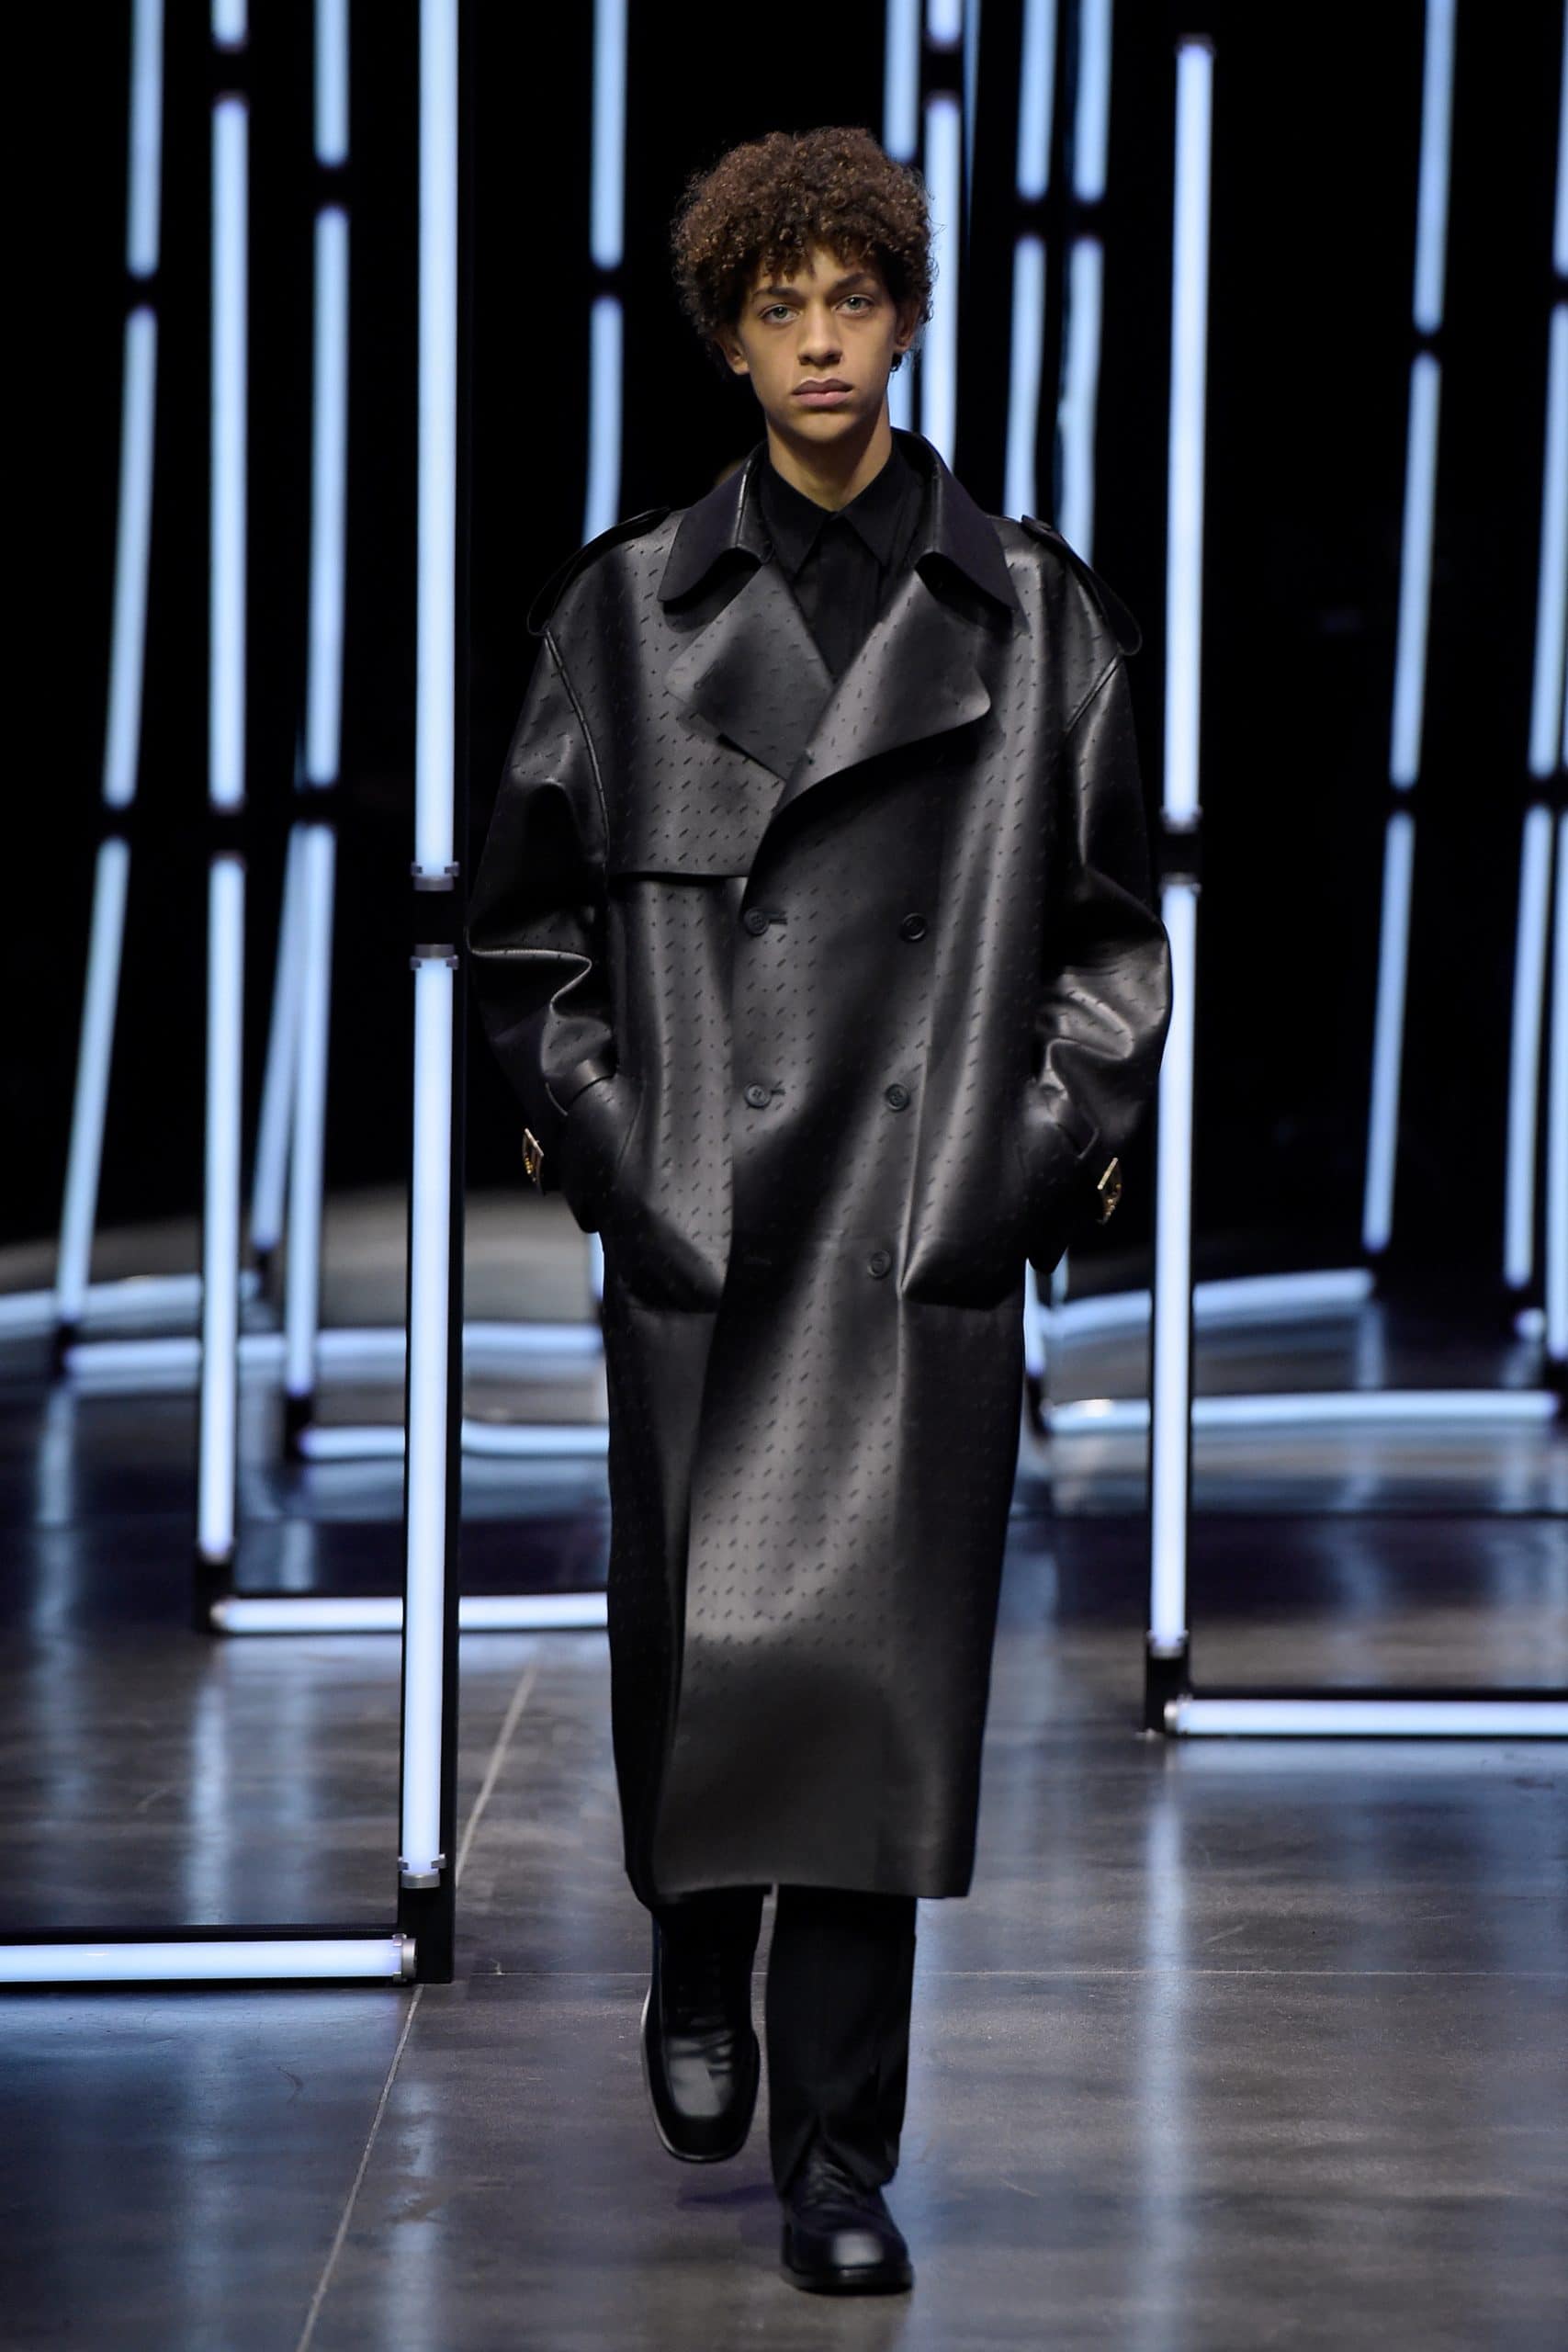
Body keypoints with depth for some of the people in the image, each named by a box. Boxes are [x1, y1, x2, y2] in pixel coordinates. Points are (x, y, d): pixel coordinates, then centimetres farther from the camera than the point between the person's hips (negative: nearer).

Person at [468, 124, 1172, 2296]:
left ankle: (838, 2147, 1)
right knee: (700, 1629, 2)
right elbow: (529, 913, 12)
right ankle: (697, 1990, 33)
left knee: (885, 1658, -5)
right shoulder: (628, 608, 6)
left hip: (932, 1222, 0)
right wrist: (593, 1128, 4)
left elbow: (1111, 922, 10)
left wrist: (1051, 1140, 1)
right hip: (696, 1219, 1)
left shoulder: (1033, 613, 6)